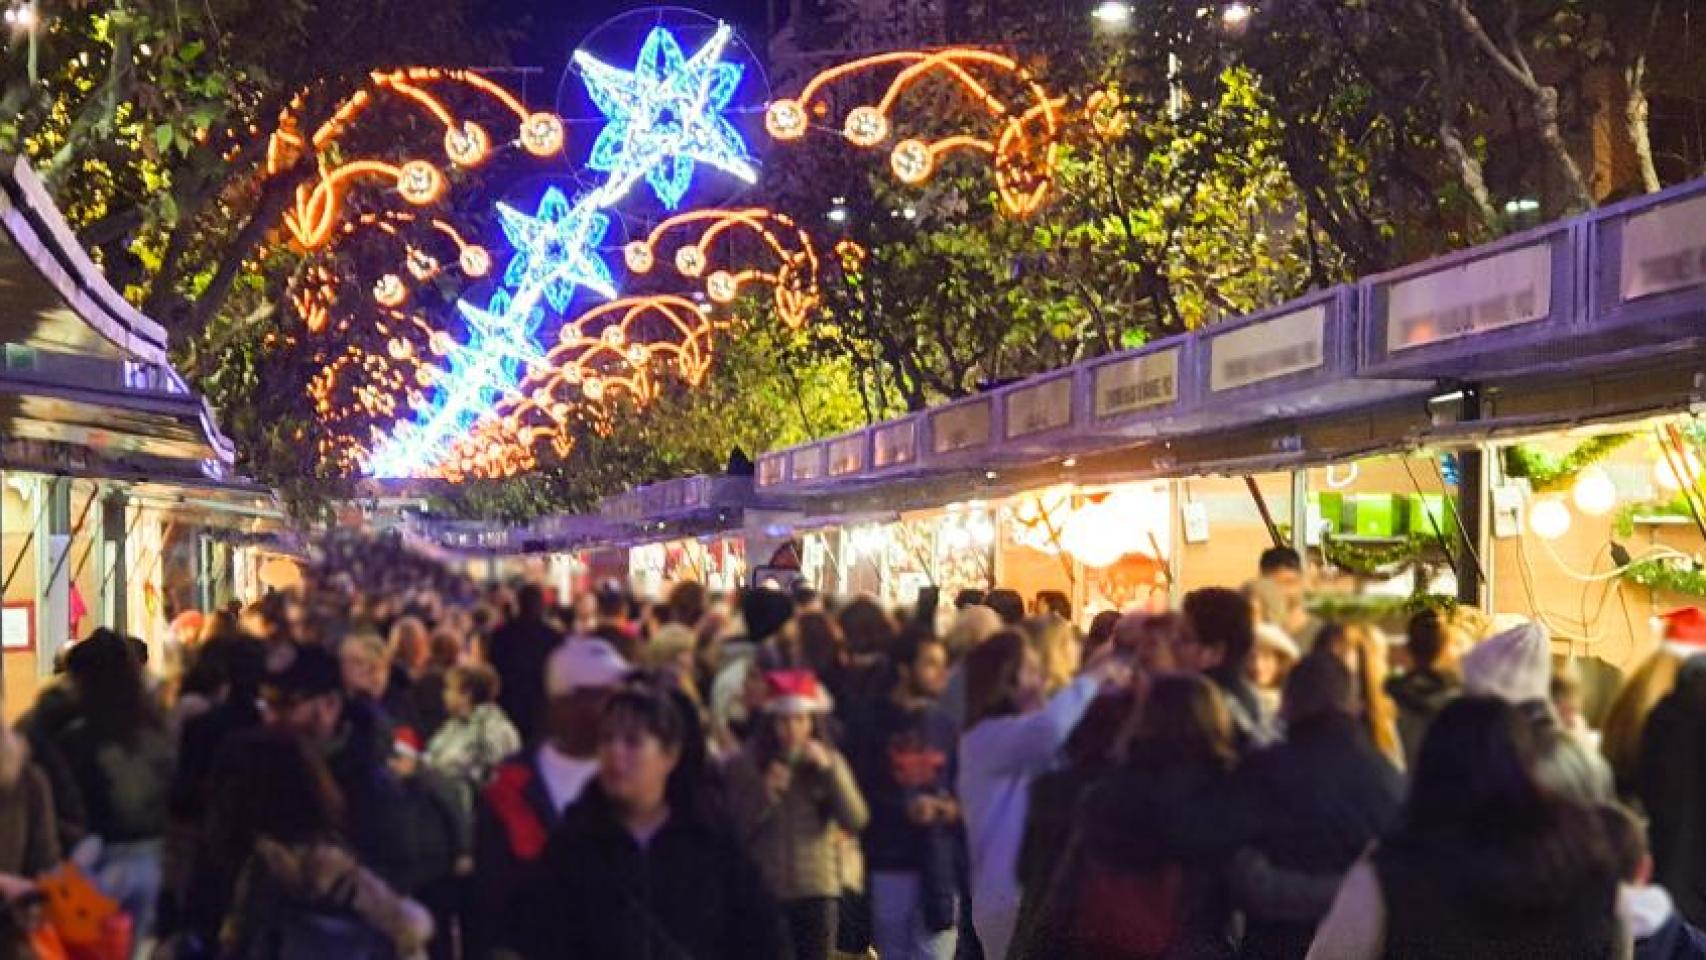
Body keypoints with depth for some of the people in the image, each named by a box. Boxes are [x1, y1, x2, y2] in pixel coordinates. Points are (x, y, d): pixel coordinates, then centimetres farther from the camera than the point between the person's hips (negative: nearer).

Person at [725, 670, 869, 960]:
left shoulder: (830, 761, 5)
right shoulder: (744, 765, 1)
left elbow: (856, 821, -7)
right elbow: (733, 829, -2)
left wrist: (829, 770, -16)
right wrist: (765, 794, -16)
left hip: (816, 890, 1)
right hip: (762, 890, -1)